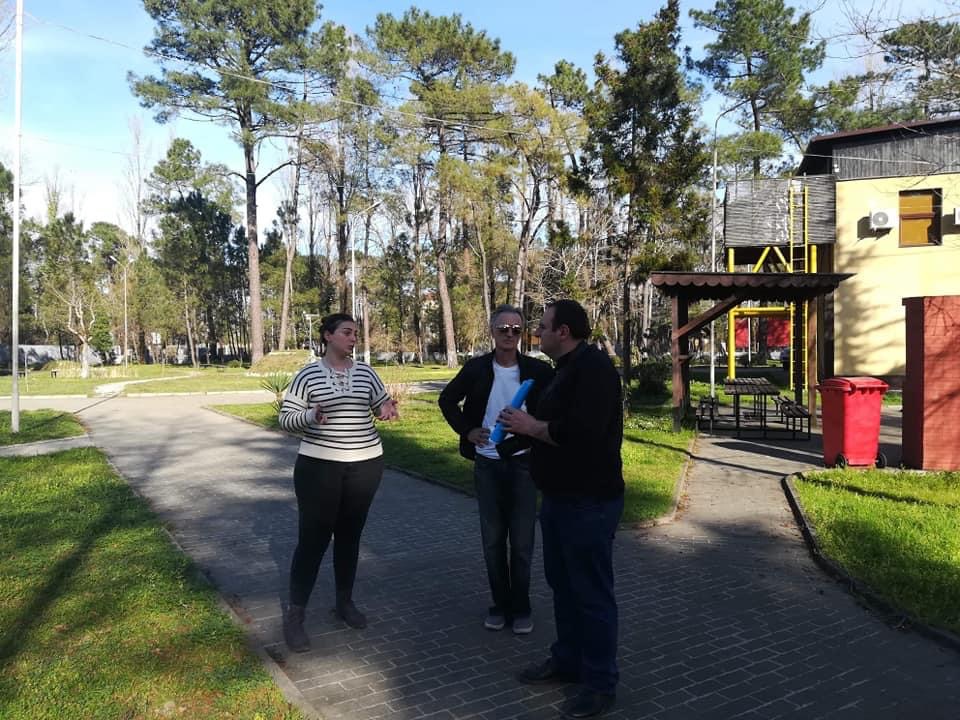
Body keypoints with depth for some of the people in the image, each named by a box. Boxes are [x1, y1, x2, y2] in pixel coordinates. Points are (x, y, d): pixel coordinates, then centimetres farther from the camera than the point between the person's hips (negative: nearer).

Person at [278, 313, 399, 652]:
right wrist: (311, 416, -25)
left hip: (365, 465, 4)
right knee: (312, 538, -1)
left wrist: (387, 409, -10)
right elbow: (286, 418, -5)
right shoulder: (308, 375, -4)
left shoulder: (365, 372, 5)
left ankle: (345, 602, 28)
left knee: (350, 535, 14)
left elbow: (382, 404, 13)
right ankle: (294, 614, 10)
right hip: (319, 466, -3)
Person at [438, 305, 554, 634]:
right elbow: (447, 400, 11)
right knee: (492, 540, 11)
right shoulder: (476, 368, -2)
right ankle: (500, 604, 26)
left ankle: (521, 607, 21)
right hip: (487, 464, 2)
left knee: (522, 541, 5)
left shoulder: (538, 370, -7)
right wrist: (467, 430, -1)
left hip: (523, 462, -2)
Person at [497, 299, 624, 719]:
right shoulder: (568, 367, 14)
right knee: (562, 583, 20)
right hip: (561, 496, 10)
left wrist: (532, 426, -17)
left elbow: (583, 431, -31)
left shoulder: (593, 366, -19)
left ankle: (600, 684, 17)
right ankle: (566, 661, 36)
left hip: (589, 501, -10)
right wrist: (530, 426, 3)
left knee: (591, 592, 2)